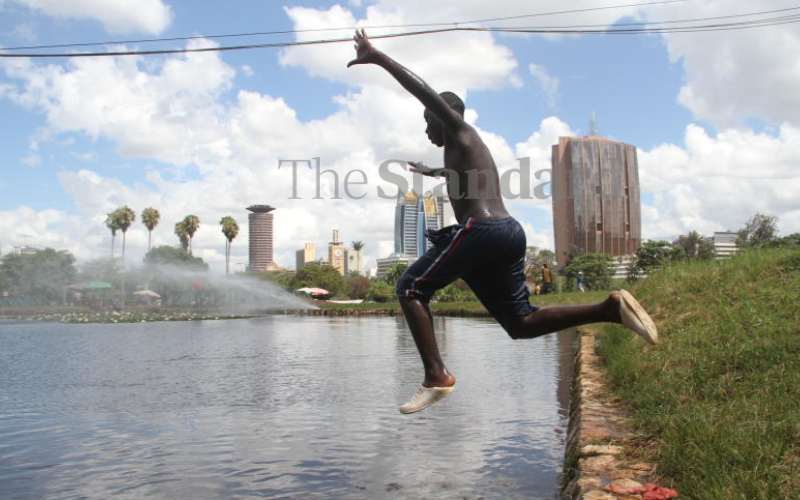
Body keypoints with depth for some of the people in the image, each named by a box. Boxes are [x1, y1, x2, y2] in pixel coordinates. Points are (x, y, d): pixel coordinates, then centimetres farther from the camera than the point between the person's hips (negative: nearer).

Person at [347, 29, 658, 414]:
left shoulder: (460, 131, 9)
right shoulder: (466, 148, 34)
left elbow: (424, 91, -8)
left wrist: (378, 58, -9)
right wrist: (432, 171, 77)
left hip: (482, 231, -9)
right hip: (509, 231, 10)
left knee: (410, 288, -1)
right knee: (521, 323, 8)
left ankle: (436, 376, -12)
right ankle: (611, 308, -6)